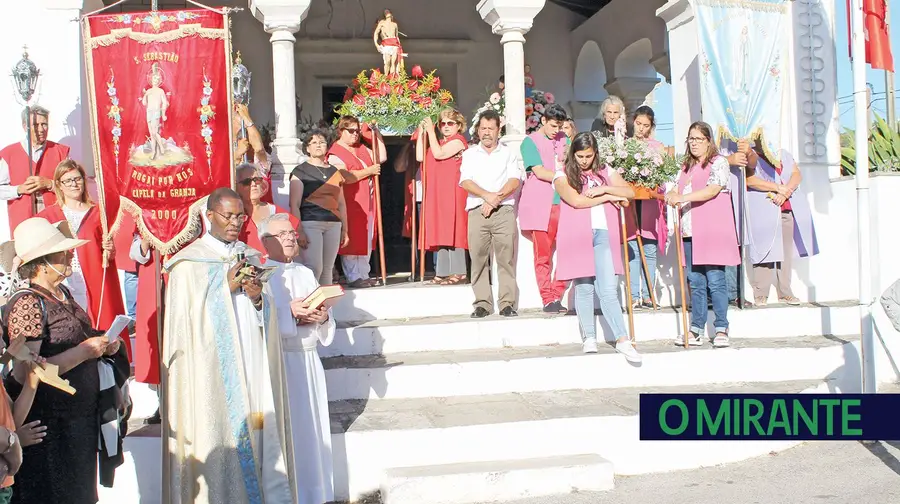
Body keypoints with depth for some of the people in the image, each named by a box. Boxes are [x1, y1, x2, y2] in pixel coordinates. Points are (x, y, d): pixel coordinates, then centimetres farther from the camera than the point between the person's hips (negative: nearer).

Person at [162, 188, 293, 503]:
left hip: (251, 367, 5)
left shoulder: (249, 258, 13)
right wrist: (226, 286, -14)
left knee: (255, 429, 4)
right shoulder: (190, 264, -3)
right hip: (211, 370, -5)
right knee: (218, 439, -4)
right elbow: (187, 320, -9)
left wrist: (258, 299, -7)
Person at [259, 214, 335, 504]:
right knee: (285, 429, -5)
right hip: (277, 361, -5)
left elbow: (324, 312, 14)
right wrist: (290, 313, -22)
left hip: (308, 360, 5)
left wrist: (322, 317, -8)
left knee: (311, 425, 7)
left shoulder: (306, 274, 15)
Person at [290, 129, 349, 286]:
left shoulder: (334, 172, 17)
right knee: (314, 268, -15)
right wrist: (298, 231, -13)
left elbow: (341, 203, 20)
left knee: (328, 269, 6)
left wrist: (344, 230, 17)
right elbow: (295, 204, -5)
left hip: (333, 225, 5)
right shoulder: (300, 171, 1)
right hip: (310, 223, -5)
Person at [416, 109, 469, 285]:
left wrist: (431, 131, -12)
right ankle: (443, 272, 10)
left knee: (452, 230, -11)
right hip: (437, 193, 9)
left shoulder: (458, 140, -4)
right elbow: (420, 157, 12)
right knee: (441, 232, 7)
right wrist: (421, 134, 9)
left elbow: (438, 154, -17)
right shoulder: (439, 142, 22)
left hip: (453, 192, -9)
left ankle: (458, 272, -11)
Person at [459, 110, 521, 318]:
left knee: (506, 258, -6)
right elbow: (466, 181, 2)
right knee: (479, 259, -3)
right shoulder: (470, 154, 16)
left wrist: (496, 198, -12)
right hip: (477, 211, 1)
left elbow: (515, 181, 2)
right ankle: (482, 304, 0)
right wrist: (487, 195, -13)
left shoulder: (508, 153, 16)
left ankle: (508, 303, -5)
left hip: (504, 211, -1)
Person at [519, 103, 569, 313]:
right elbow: (540, 172, -10)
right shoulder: (530, 142, 0)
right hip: (540, 206, -5)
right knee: (543, 256, -1)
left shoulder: (563, 139, 17)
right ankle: (548, 300, 5)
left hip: (563, 203, 5)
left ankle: (557, 296, 8)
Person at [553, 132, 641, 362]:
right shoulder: (563, 176, 6)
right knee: (584, 289, 1)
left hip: (604, 234, 2)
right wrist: (609, 197, -1)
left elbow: (630, 192, 8)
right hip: (577, 237, -2)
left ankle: (623, 340, -9)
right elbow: (576, 200, -10)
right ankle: (589, 338, 10)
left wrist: (604, 189, -6)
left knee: (609, 290, -6)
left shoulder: (606, 173, 17)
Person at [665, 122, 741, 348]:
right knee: (695, 282, 6)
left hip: (713, 230, -6)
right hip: (690, 231, 6)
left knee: (715, 280, -8)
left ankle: (721, 330, -3)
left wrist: (682, 198, -22)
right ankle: (696, 330, 9)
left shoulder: (718, 163, 0)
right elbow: (676, 189, 19)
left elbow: (712, 190, -14)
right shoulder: (686, 167, 22)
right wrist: (671, 195, -6)